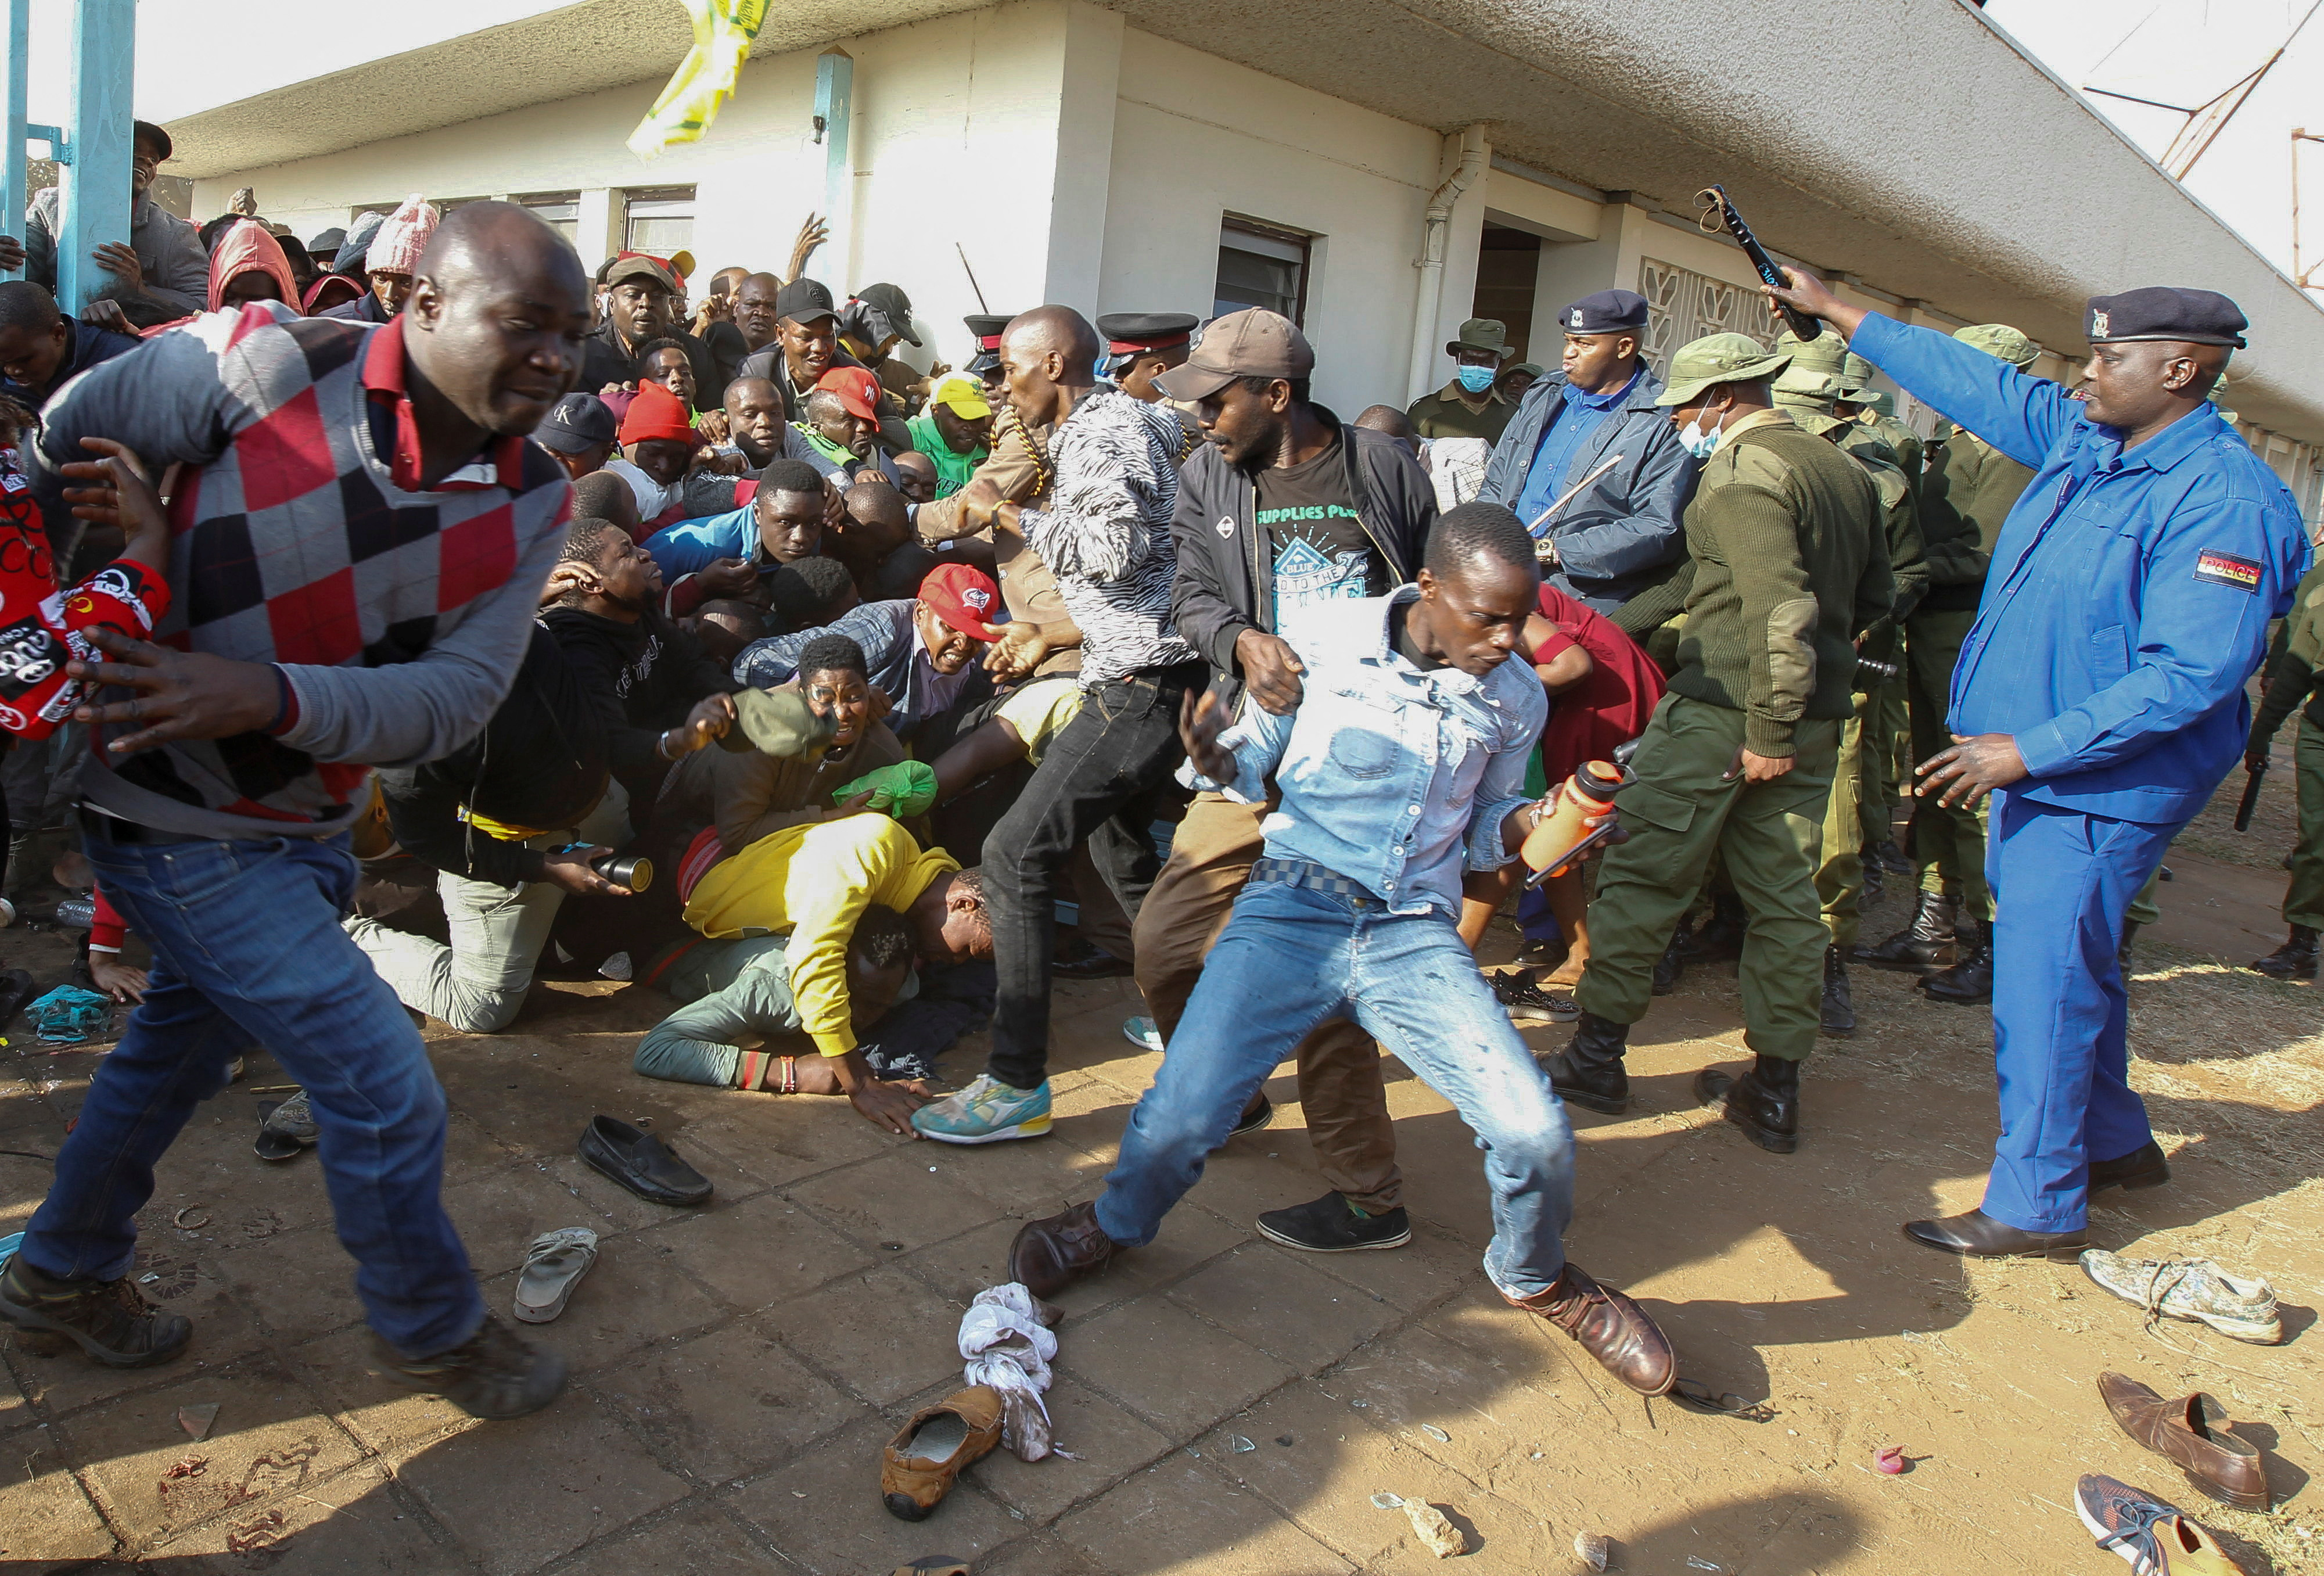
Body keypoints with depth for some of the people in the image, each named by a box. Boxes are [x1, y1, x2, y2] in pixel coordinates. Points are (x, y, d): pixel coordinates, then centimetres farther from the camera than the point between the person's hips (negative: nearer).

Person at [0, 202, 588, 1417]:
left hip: (306, 815, 7)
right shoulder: (273, 367, -22)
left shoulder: (530, 502, -9)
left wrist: (275, 696, -29)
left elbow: (461, 693, -16)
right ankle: (432, 1332, 23)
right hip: (181, 814, -7)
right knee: (388, 1093, -4)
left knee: (184, 1039, 27)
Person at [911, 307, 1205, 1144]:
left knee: (1016, 856, -14)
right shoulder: (1122, 415, 17)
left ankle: (1017, 1085, -11)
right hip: (1147, 675, 11)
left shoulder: (1099, 434, -13)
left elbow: (1117, 543, -27)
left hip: (1141, 683, -11)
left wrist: (1020, 516, -13)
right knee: (1116, 839, 27)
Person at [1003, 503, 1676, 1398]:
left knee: (1536, 1135, -13)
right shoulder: (1325, 637, -2)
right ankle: (1118, 1224, 24)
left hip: (1413, 933, 2)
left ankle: (1535, 1279, 24)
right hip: (1294, 905, -2)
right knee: (1178, 1119, -16)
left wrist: (1535, 823, -2)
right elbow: (1252, 765, 7)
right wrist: (1216, 762, -16)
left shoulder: (1517, 699, 8)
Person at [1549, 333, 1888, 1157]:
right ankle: (1774, 1090, 18)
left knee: (1641, 875, 3)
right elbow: (1872, 597, 20)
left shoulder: (1741, 471, -13)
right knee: (1785, 896, 11)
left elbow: (1781, 607, -23)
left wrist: (1769, 730, -20)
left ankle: (1597, 1055, 11)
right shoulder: (1848, 471, 13)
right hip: (1815, 719, 8)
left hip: (1724, 711, -8)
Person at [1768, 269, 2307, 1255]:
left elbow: (2191, 674, -25)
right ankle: (2116, 1144, 38)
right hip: (2038, 768, 9)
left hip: (2098, 790, -9)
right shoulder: (2081, 439, 6)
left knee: (2044, 981, -4)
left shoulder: (2223, 499, -20)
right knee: (2069, 963, 20)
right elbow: (1973, 381, 16)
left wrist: (2029, 750, -25)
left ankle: (2038, 1205, 10)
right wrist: (1832, 312, 18)